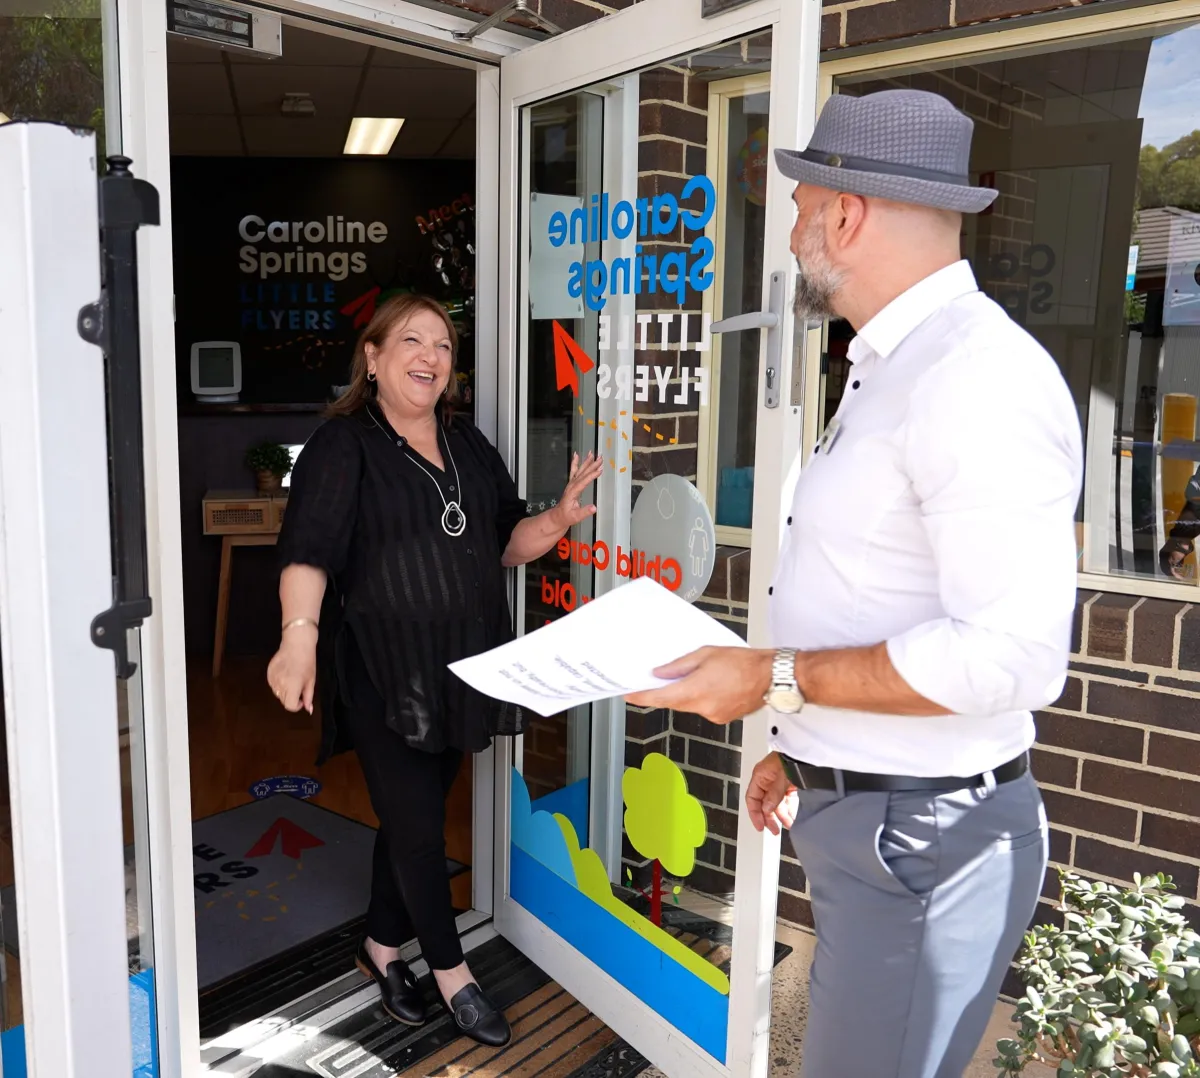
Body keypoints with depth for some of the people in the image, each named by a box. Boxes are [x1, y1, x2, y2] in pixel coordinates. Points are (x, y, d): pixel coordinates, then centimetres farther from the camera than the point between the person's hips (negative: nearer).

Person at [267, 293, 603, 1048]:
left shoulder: (469, 445, 12)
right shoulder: (345, 446, -7)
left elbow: (507, 544, 13)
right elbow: (308, 549, -20)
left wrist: (559, 520, -6)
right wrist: (300, 631, -36)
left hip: (460, 666, 6)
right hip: (382, 671, -5)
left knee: (416, 815, 15)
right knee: (416, 822, 2)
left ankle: (383, 945, 36)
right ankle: (451, 972, 21)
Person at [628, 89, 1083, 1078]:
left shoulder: (979, 377, -21)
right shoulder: (891, 367, 12)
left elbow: (1010, 655, -27)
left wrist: (774, 679, -21)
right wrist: (804, 747, 16)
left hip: (919, 838, -9)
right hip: (851, 808, 9)